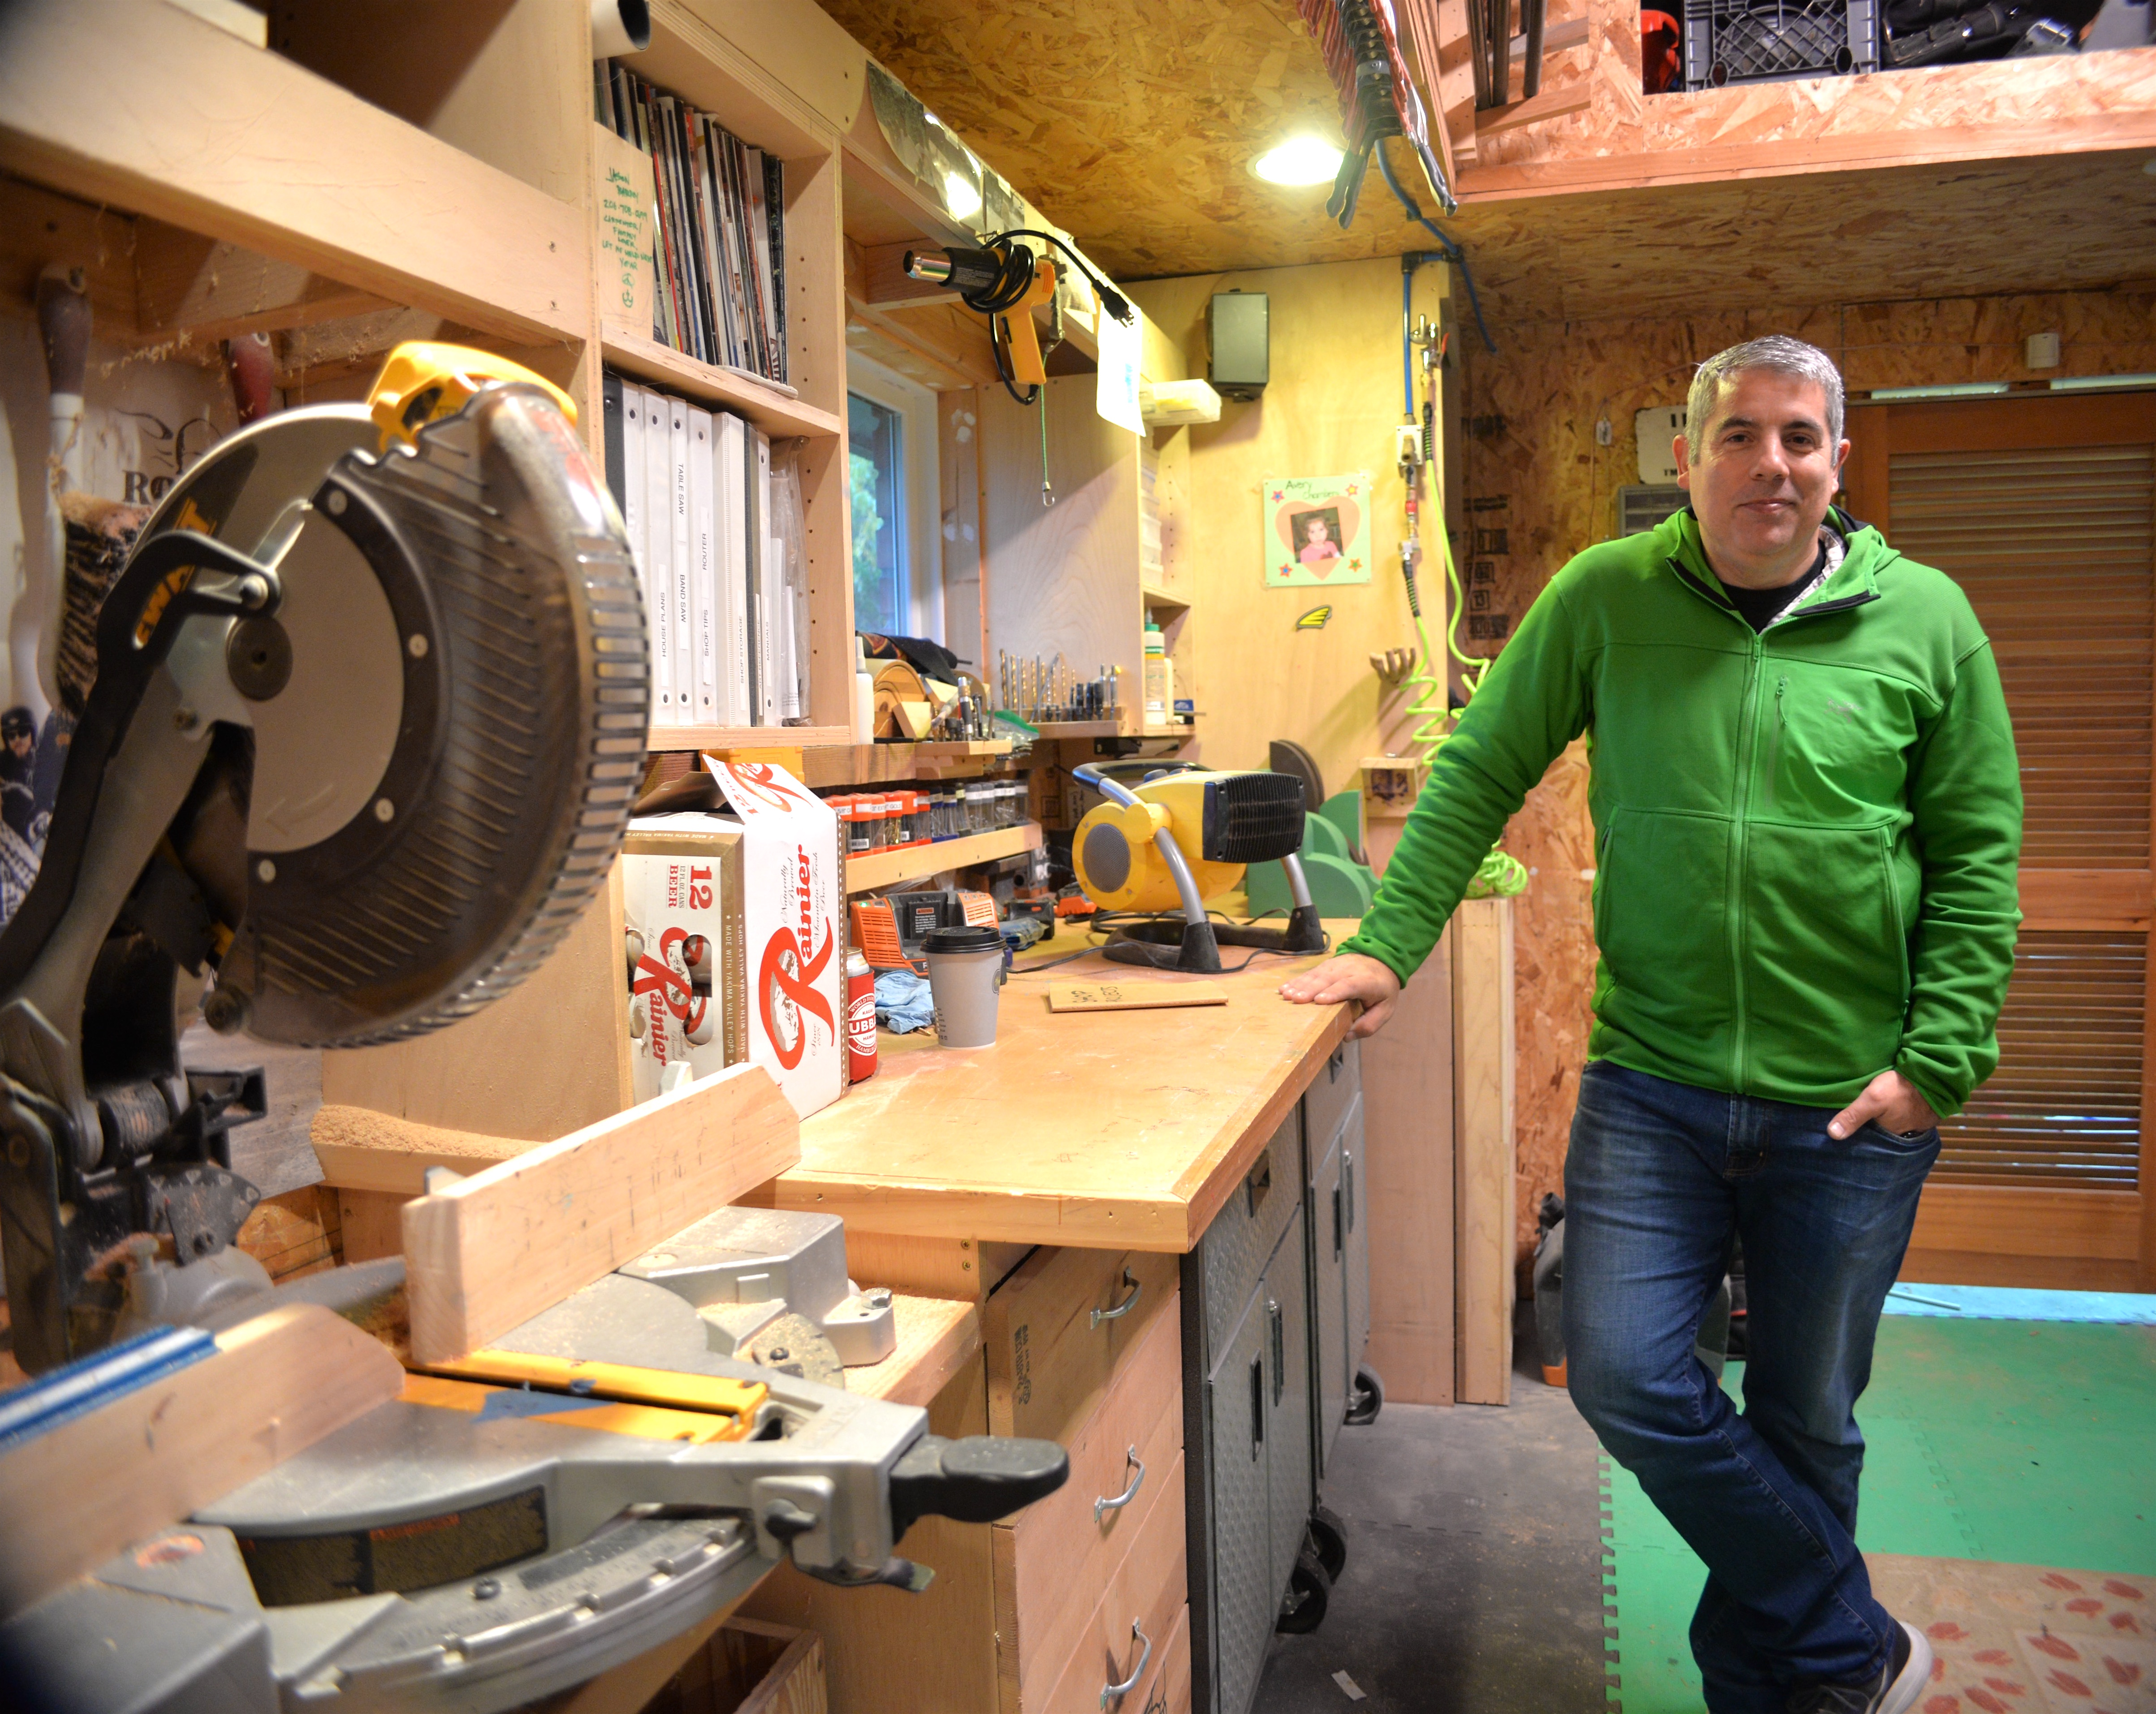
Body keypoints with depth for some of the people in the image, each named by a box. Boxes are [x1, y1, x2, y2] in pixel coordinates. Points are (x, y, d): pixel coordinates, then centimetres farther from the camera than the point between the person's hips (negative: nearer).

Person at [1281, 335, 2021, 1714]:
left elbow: (1978, 860, 2)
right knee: (1628, 1377, -5)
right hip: (1651, 1083, 1)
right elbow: (1481, 773, 3)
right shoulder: (1607, 598, 0)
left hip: (1851, 1106, 0)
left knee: (1804, 1422, 12)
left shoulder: (1926, 620, -1)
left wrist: (1940, 1062, -6)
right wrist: (1389, 943, -2)